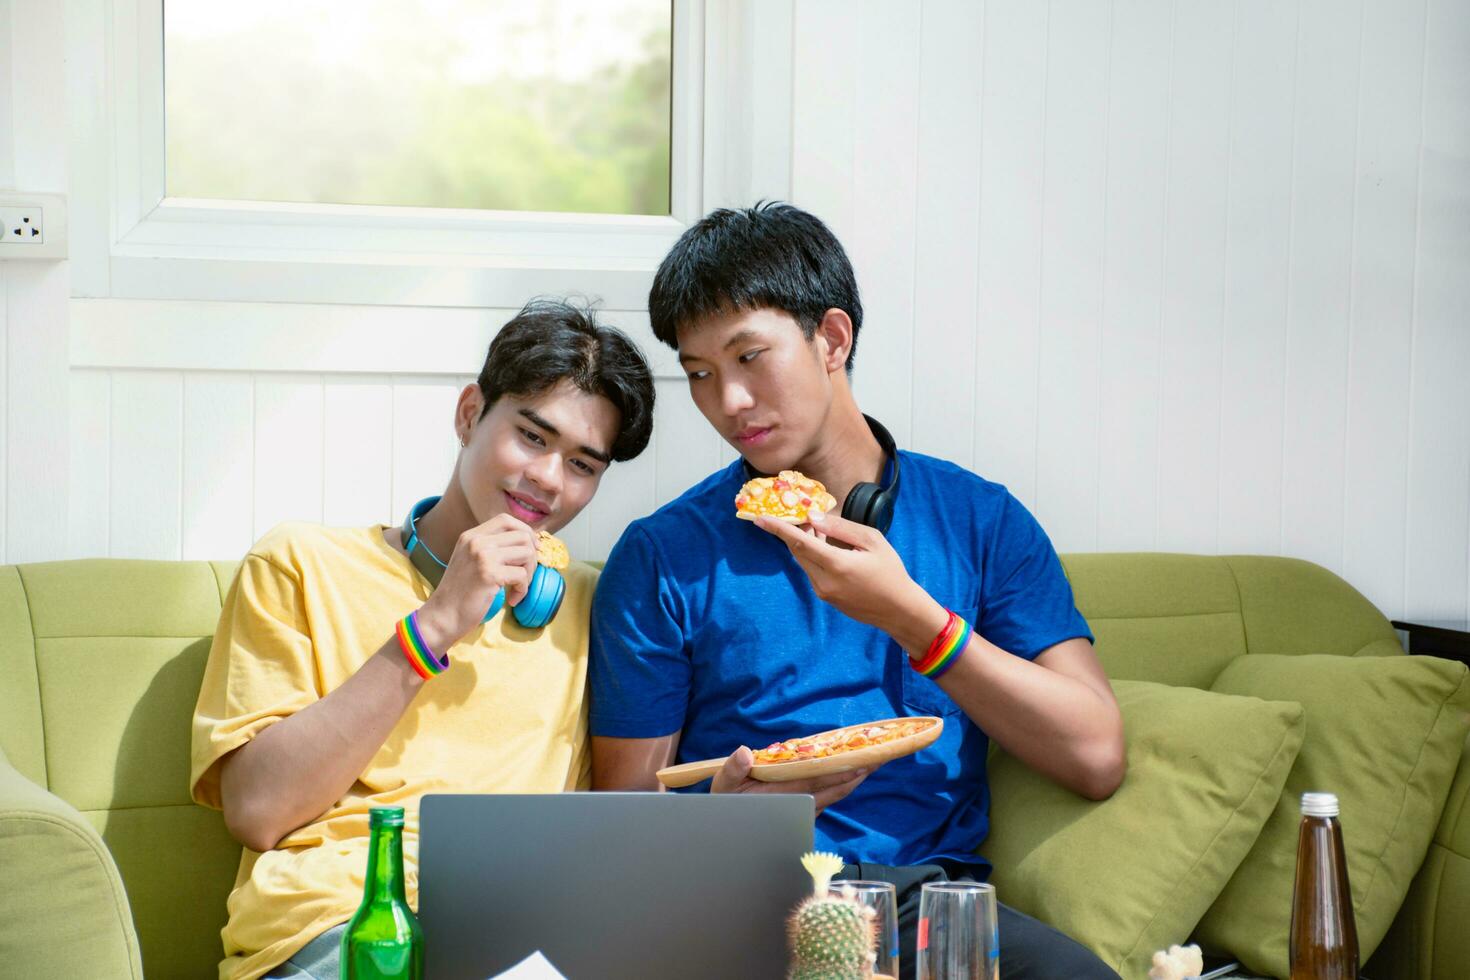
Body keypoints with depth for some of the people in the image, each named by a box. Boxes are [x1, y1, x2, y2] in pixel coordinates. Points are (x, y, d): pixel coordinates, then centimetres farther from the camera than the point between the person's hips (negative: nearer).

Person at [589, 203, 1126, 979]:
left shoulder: (980, 520, 12)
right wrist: (724, 809, -15)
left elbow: (1095, 759, 1)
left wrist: (906, 612, -7)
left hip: (928, 891, 2)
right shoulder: (662, 558, 9)